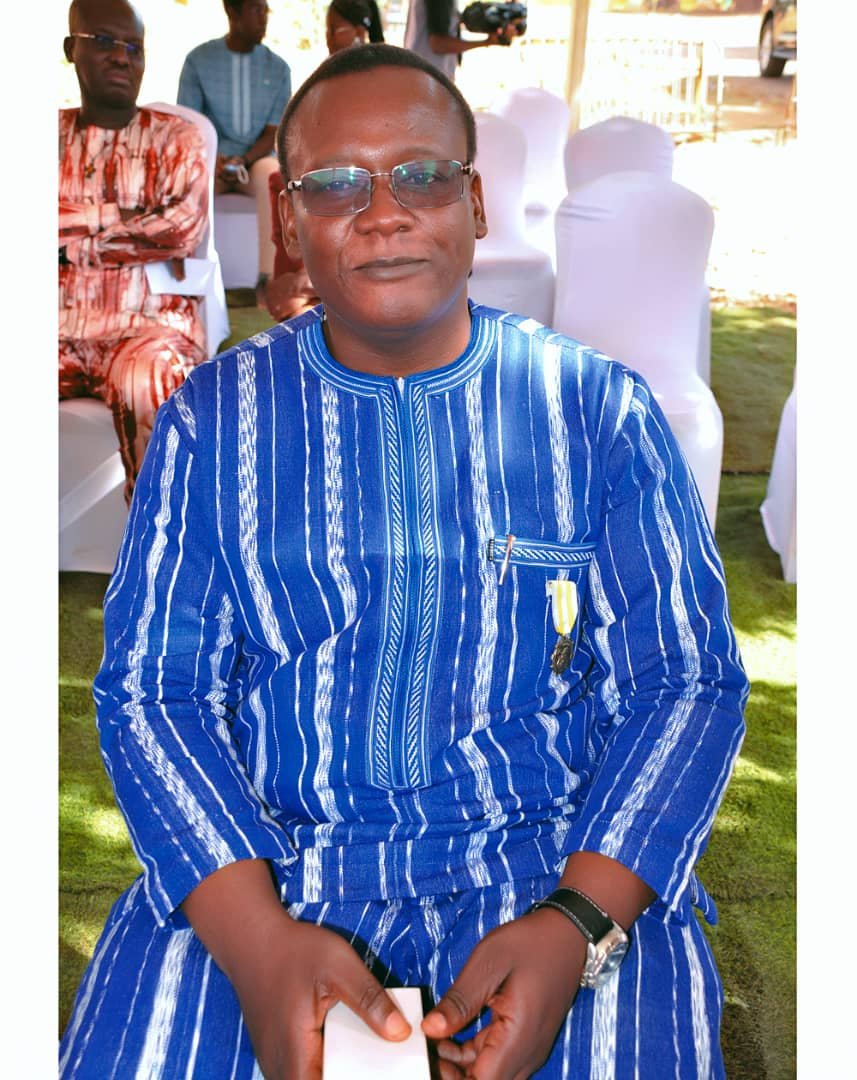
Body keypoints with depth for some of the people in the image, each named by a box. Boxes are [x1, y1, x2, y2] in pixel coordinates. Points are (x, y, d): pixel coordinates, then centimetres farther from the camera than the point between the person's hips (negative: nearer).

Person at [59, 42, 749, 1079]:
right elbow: (150, 691, -1)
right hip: (255, 862, 1)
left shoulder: (598, 407, 2)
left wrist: (577, 927, -14)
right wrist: (258, 943, -16)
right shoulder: (214, 416, 3)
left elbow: (686, 681, 0)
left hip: (558, 866, 0)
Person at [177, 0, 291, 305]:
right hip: (210, 159, 0)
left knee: (273, 173, -36)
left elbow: (272, 133, 0)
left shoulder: (278, 68, 2)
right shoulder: (199, 60, 0)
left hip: (256, 160, 0)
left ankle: (266, 278, -40)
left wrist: (243, 160, -19)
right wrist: (213, 159, -20)